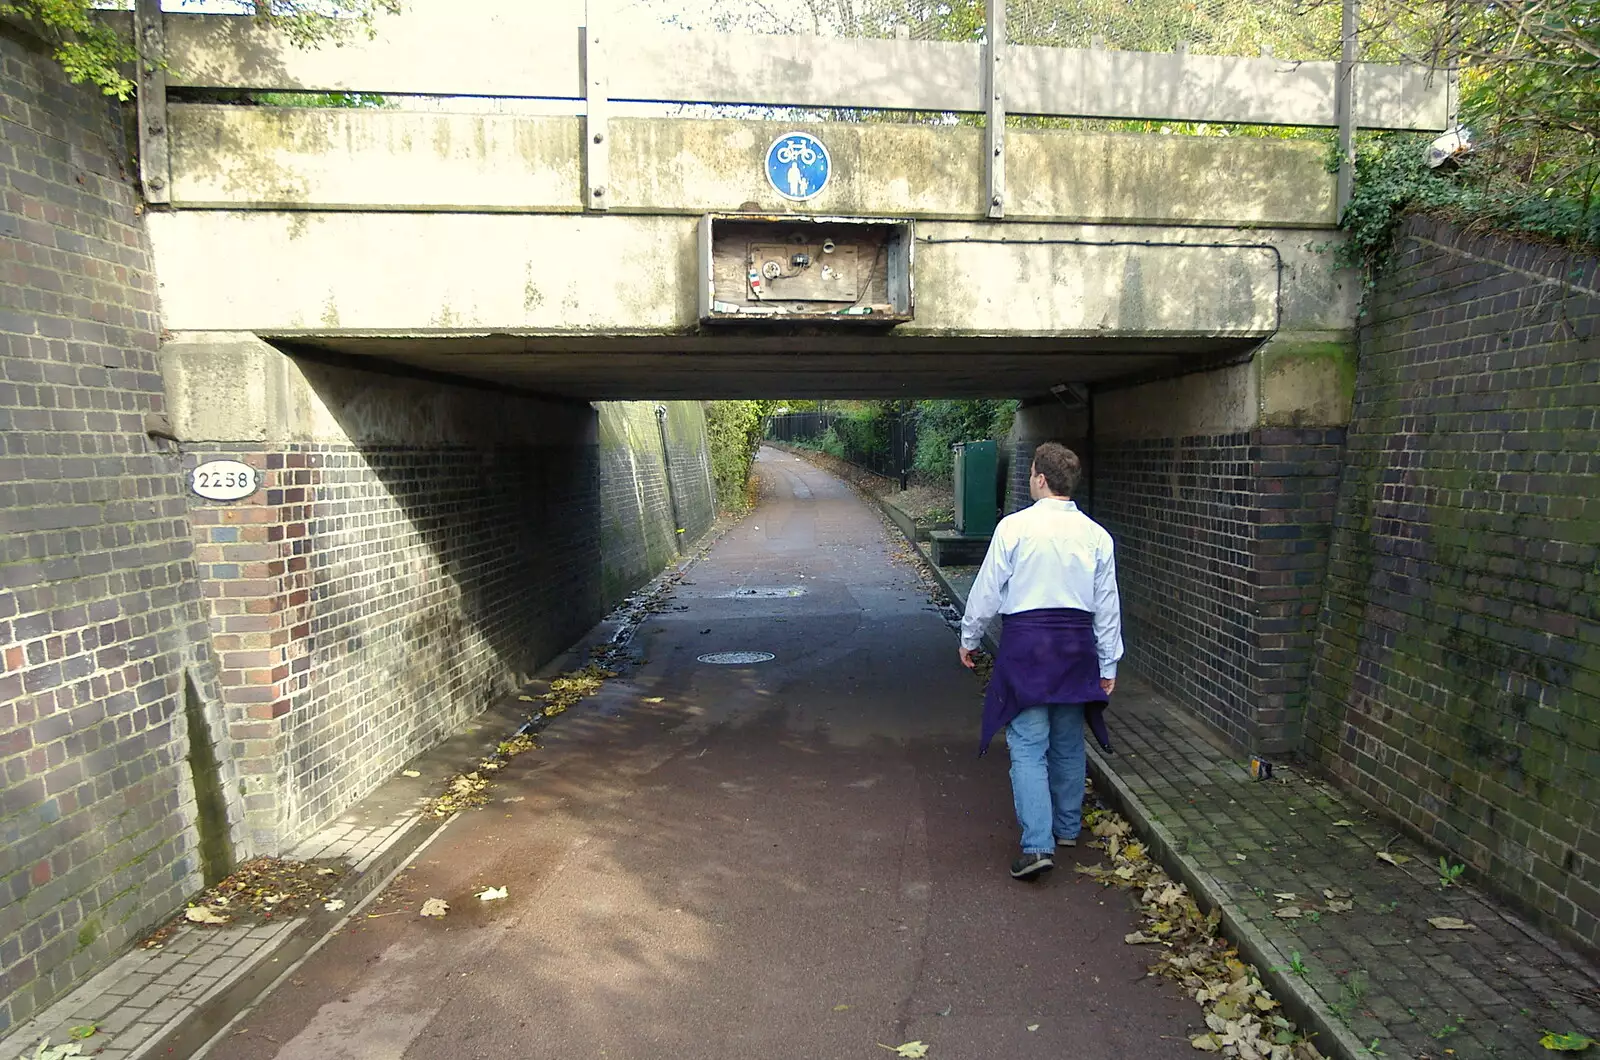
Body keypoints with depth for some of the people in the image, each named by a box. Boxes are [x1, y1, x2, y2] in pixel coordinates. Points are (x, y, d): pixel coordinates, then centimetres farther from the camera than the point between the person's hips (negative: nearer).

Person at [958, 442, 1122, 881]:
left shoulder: (1015, 527, -10)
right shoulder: (1096, 535, 1)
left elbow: (988, 589, -5)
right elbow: (1107, 604, 6)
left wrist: (969, 638, 10)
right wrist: (1108, 663, 14)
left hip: (1026, 640, -4)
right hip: (1077, 642, 4)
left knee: (1028, 746, -3)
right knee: (1068, 741, 18)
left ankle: (1037, 845, -11)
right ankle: (1067, 827, 33)